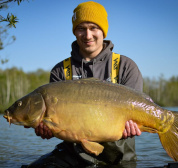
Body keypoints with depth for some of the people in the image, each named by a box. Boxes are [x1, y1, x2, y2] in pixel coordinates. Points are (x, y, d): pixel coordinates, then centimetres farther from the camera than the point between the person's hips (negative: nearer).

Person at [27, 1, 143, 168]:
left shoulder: (126, 66, 3)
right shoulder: (60, 71, 8)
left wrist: (126, 127, -26)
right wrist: (46, 126, -23)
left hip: (116, 154, 0)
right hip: (73, 152, 1)